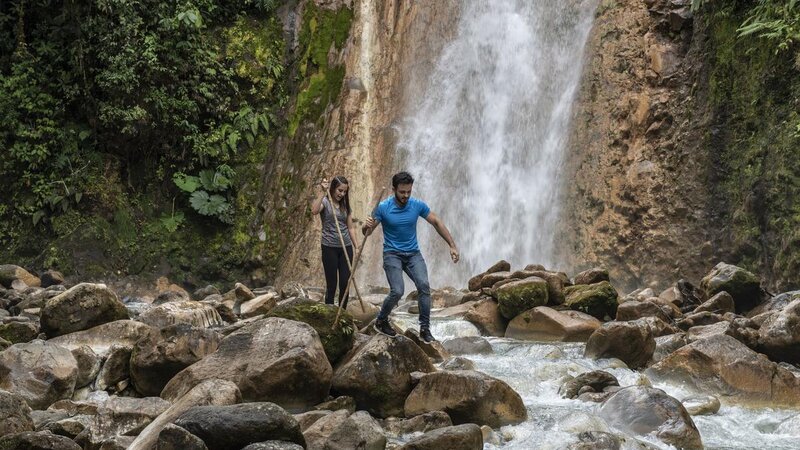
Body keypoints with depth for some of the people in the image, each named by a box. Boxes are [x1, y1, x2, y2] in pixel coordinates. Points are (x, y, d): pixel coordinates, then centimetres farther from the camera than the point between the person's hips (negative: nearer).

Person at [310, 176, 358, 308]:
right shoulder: (325, 201, -4)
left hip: (346, 247, 4)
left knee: (345, 283, 2)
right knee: (331, 284, -2)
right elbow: (314, 211, -27)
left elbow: (350, 227, 13)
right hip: (329, 247, -4)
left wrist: (357, 247, 8)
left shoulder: (345, 205, 11)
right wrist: (322, 192, -27)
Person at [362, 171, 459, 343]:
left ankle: (425, 329, -11)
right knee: (397, 292, -18)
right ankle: (381, 321, 9)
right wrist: (366, 226, -35)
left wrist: (452, 245, 1)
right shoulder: (383, 207, -13)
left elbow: (437, 222, 4)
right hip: (392, 254, -3)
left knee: (424, 286, -19)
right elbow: (367, 232, -9)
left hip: (413, 253, 3)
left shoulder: (418, 205, -7)